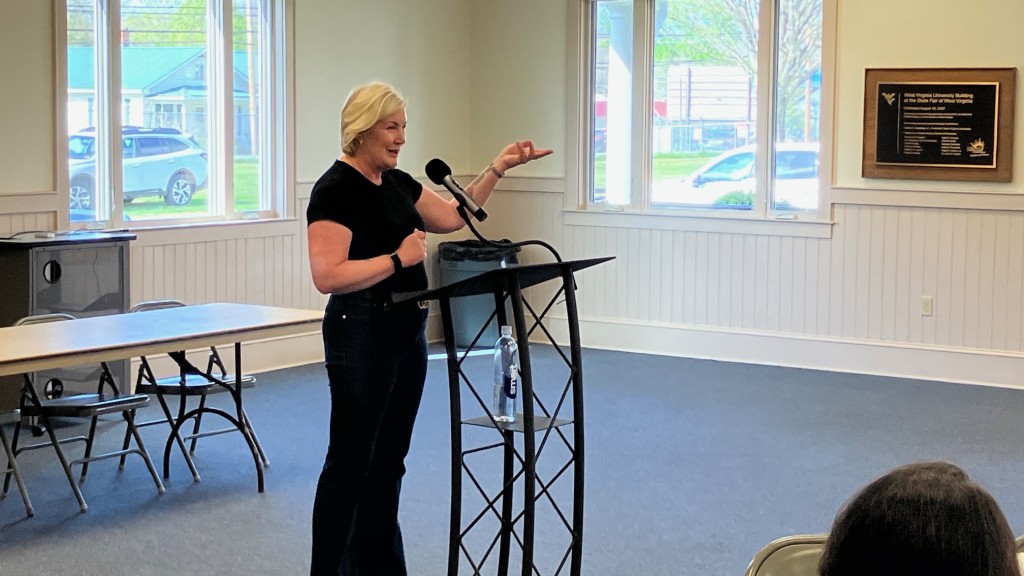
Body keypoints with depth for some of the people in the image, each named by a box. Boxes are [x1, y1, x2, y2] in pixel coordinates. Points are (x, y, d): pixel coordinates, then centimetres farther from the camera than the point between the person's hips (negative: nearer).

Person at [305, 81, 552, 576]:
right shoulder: (335, 190, -16)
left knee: (390, 458, 13)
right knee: (350, 461, -3)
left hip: (408, 334, 9)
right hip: (361, 336, -9)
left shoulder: (396, 182, 11)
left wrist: (499, 166, 13)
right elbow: (328, 276, -24)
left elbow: (454, 216, 20)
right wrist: (398, 258, -21)